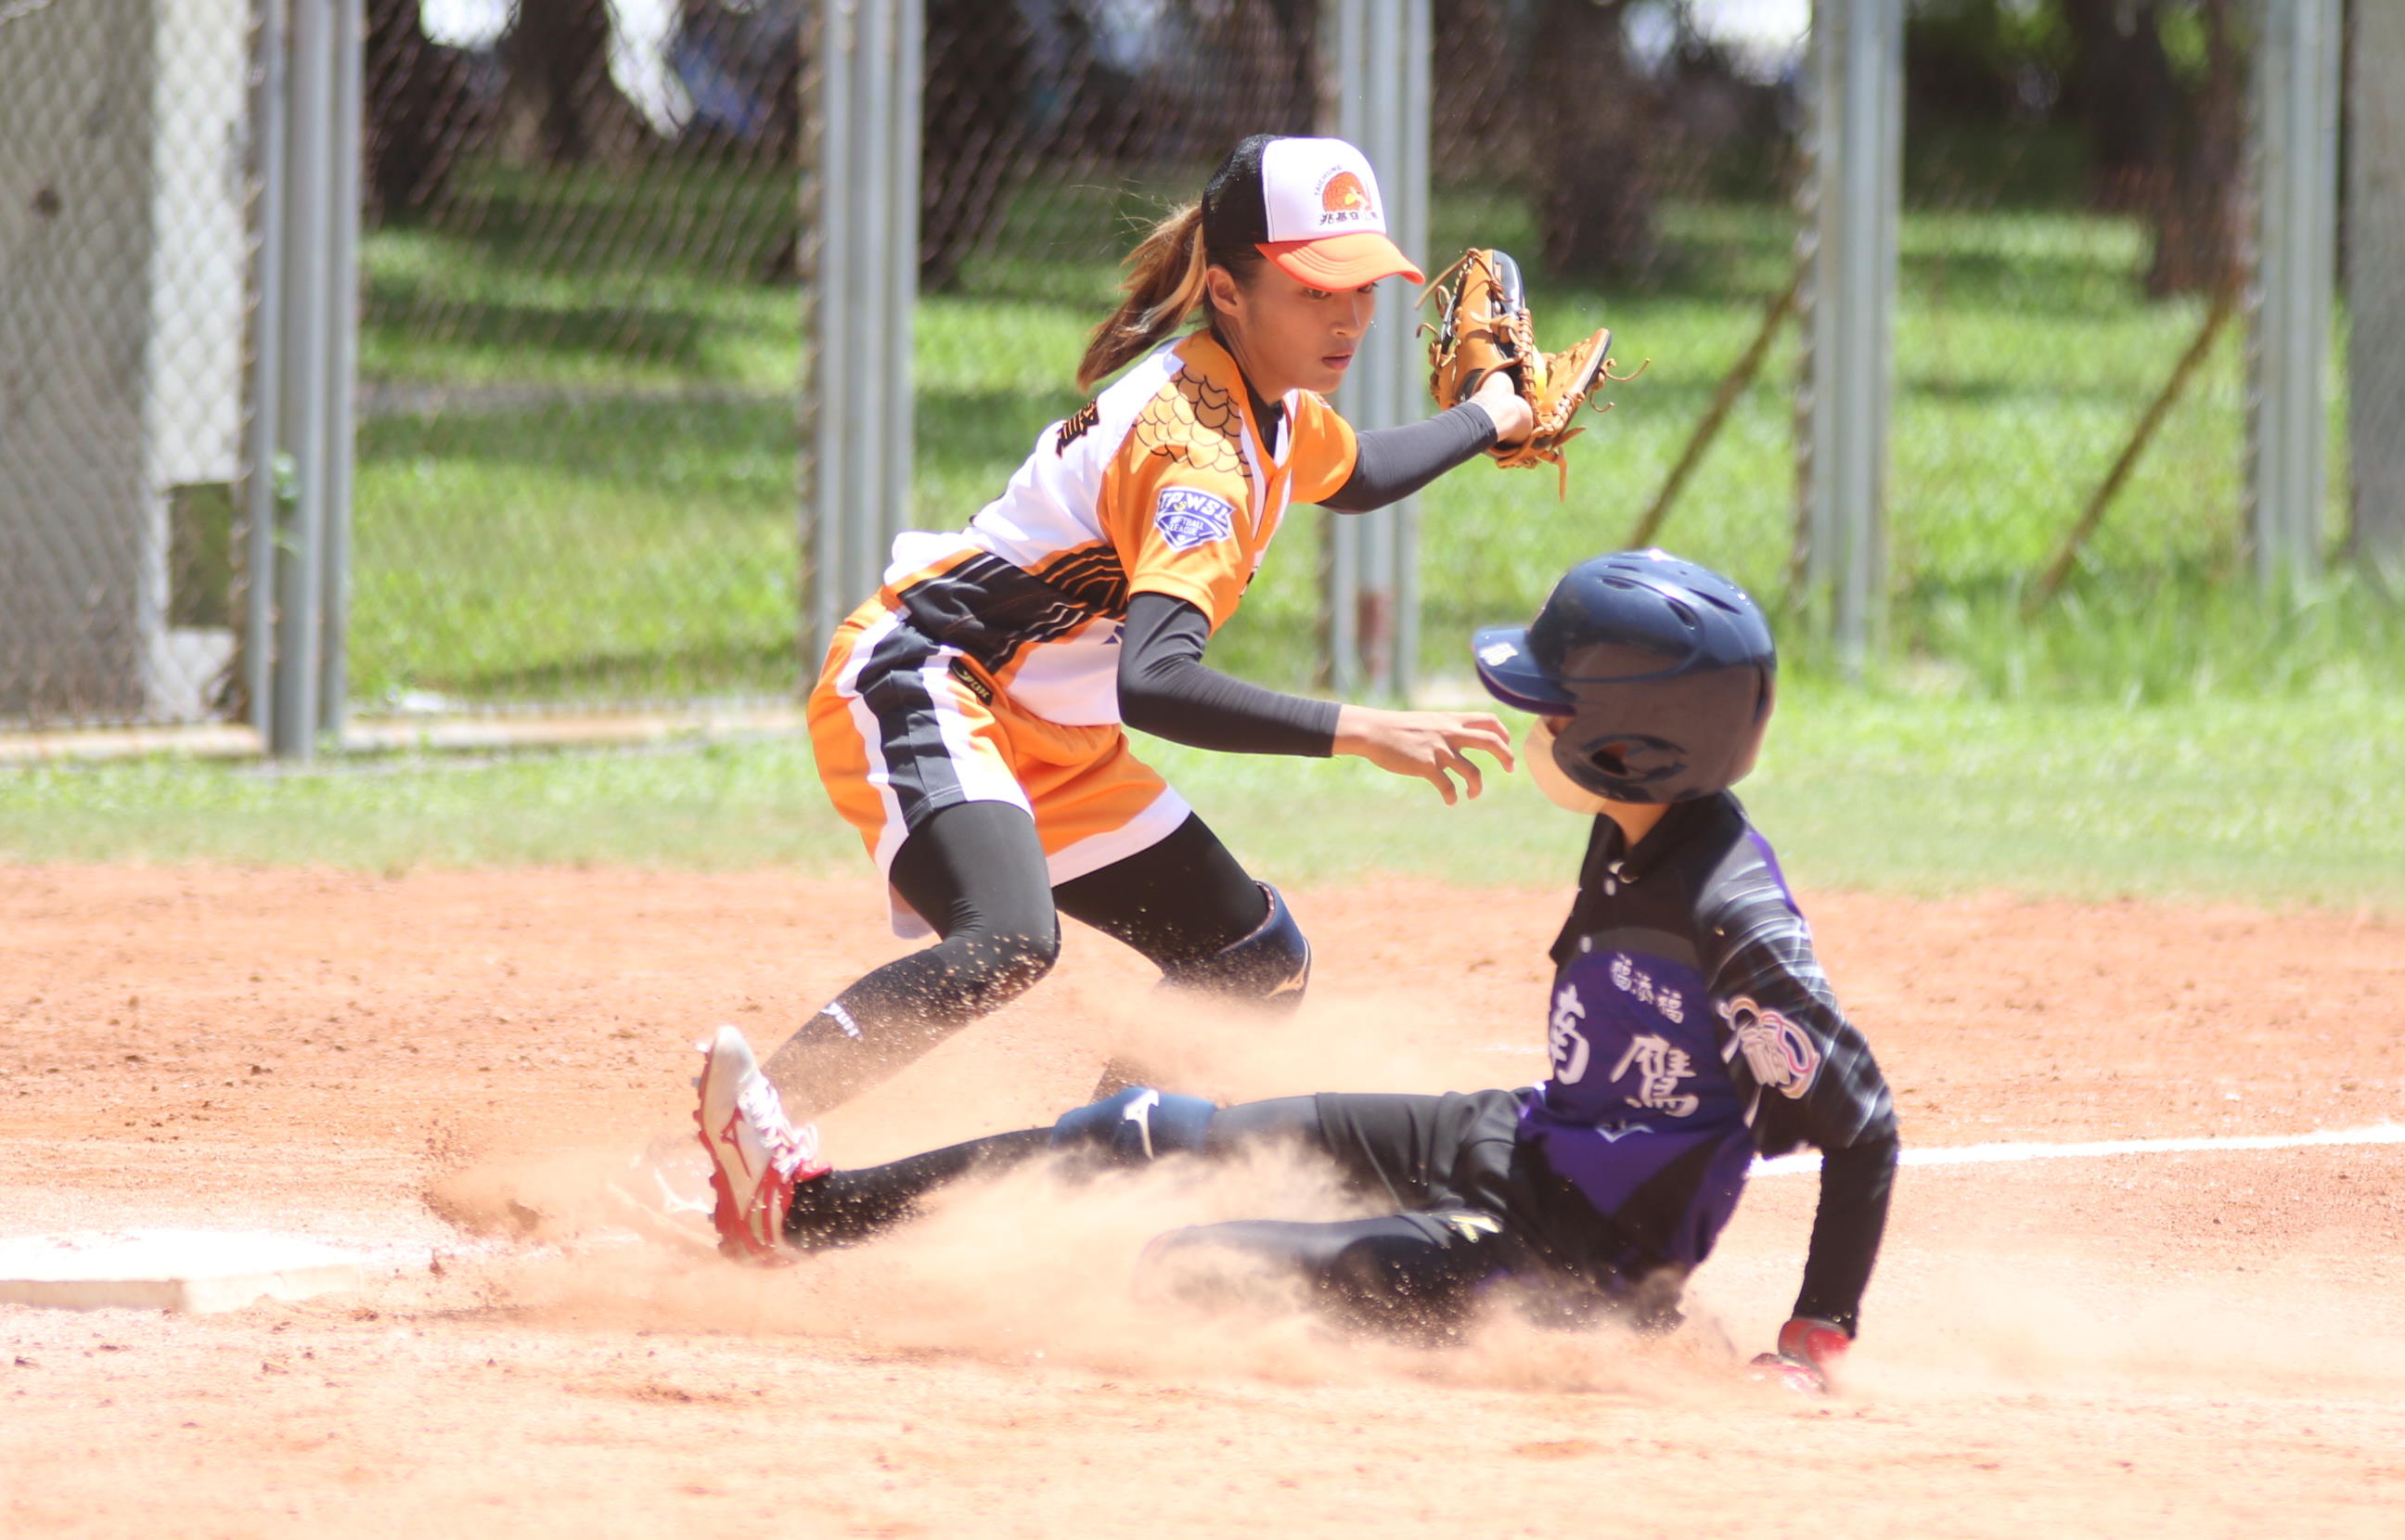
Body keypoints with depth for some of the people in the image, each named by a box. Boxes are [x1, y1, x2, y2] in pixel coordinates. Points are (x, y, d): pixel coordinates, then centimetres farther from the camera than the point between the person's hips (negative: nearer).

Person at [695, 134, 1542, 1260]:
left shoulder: (1273, 402, 6)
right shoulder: (1200, 453, -26)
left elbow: (1353, 477, 34)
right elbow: (1154, 685, -40)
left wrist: (1487, 422, 41)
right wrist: (1357, 734, -43)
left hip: (1052, 745, 11)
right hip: (920, 691, -11)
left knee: (1259, 969, 12)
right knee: (1011, 942, -38)